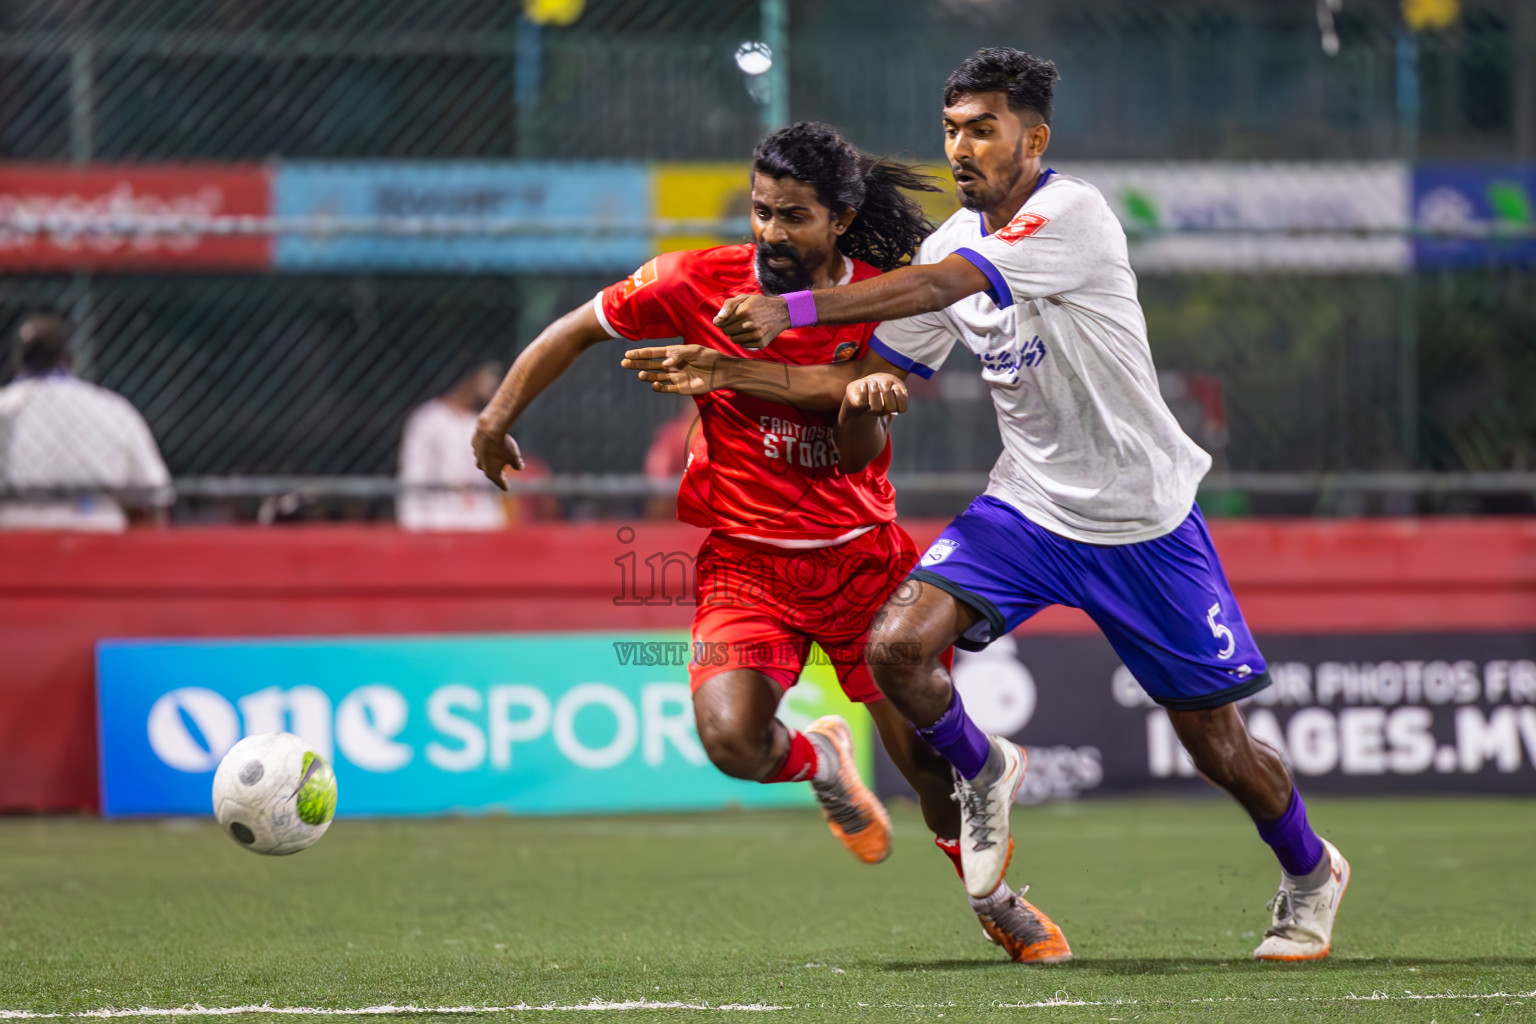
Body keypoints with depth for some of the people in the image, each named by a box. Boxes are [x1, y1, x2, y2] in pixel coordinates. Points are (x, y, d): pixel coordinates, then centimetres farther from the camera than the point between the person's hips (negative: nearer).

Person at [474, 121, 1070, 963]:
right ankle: (817, 762, 14)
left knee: (931, 758, 2)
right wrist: (500, 413, 3)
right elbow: (580, 328, 5)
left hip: (864, 554, 1)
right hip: (745, 564, -1)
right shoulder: (699, 283, -8)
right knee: (733, 741, -26)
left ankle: (995, 901, 34)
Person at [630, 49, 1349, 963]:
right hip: (1030, 504, 5)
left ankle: (1311, 873, 33)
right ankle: (984, 774, 13)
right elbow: (873, 379, 7)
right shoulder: (953, 244, 2)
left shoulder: (1071, 214, -21)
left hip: (1144, 521, -5)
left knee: (1215, 740, 3)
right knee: (897, 645, -18)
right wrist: (735, 374, -9)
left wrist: (794, 310, -39)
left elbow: (938, 286, -33)